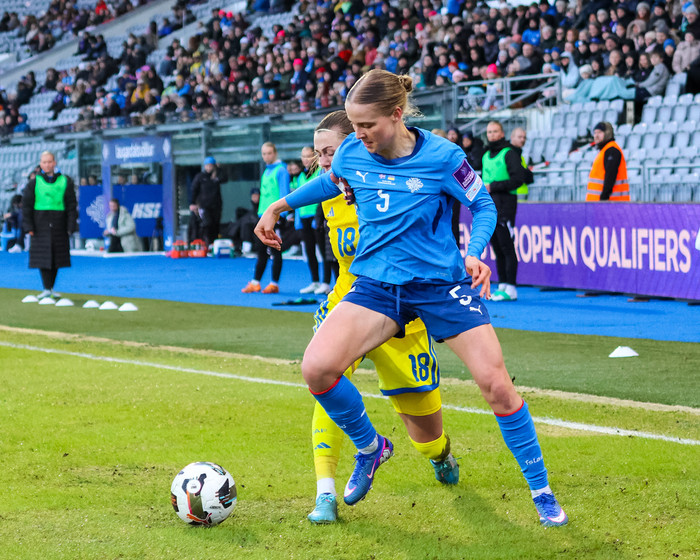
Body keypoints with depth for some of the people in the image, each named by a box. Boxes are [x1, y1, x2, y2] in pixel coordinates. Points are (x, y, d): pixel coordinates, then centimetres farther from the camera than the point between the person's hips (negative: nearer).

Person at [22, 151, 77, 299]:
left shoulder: (65, 182, 5)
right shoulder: (34, 183, 3)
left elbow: (71, 205, 7)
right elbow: (26, 205, 3)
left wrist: (71, 226, 0)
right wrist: (28, 226, -5)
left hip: (59, 226, 2)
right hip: (40, 225, -2)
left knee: (56, 258, 6)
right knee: (43, 258, -7)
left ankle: (51, 287, 18)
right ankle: (47, 289, -6)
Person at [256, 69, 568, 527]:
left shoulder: (441, 157, -15)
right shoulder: (351, 153, -4)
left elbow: (483, 205, -2)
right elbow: (330, 182, 20)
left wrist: (475, 253, -18)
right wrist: (278, 207, 22)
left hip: (441, 282, -3)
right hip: (376, 285, 3)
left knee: (496, 384, -9)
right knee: (317, 368, -18)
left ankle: (542, 492, 10)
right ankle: (369, 448, 11)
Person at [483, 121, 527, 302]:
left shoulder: (509, 153, -4)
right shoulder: (486, 156, 20)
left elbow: (519, 178, -13)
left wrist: (494, 186, -14)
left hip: (505, 204, -8)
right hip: (489, 206, 8)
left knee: (507, 247, -10)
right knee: (497, 249, 8)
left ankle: (511, 289, -11)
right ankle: (502, 286, 11)